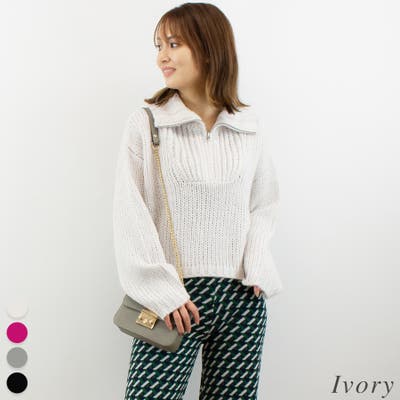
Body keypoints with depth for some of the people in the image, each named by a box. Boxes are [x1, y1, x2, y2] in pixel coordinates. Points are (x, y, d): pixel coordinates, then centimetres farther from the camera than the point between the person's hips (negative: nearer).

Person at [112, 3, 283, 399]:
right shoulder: (146, 123, -2)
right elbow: (130, 214, -5)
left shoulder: (248, 127, 6)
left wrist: (258, 269, -3)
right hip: (174, 297, -2)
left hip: (242, 296, 3)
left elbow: (264, 203, 12)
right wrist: (162, 291, -11)